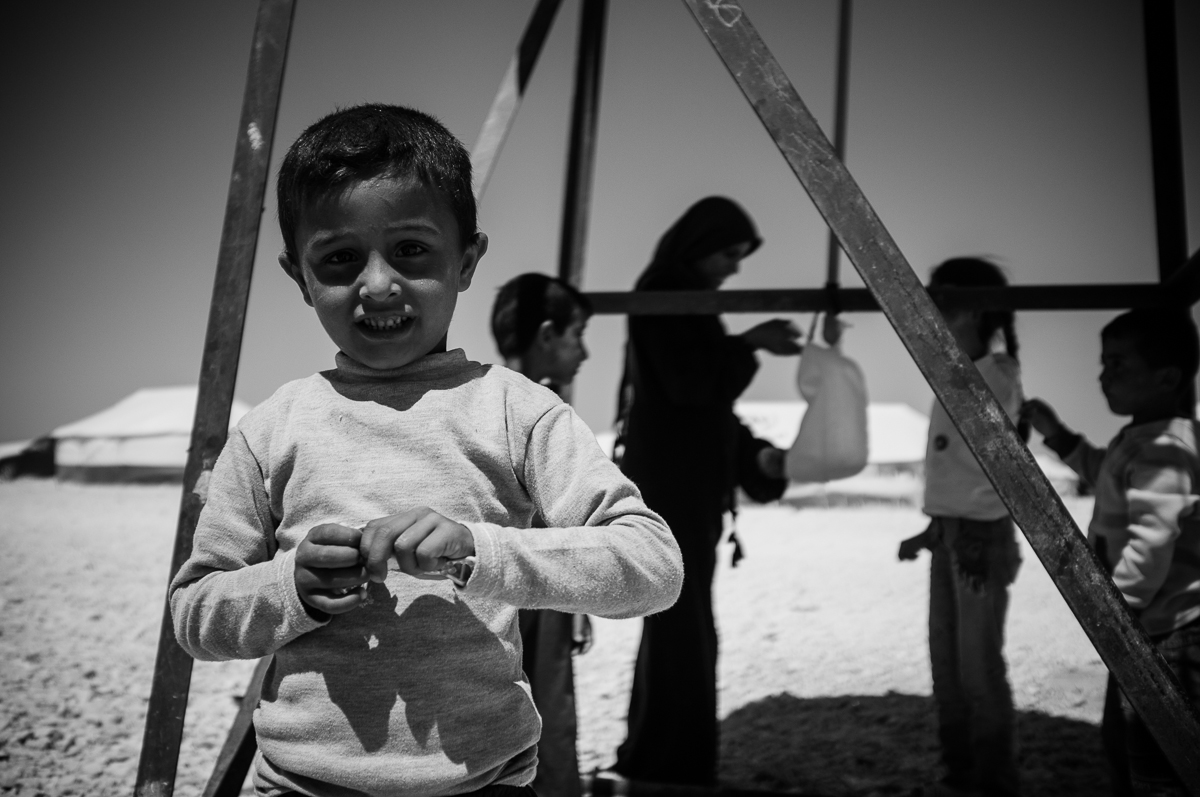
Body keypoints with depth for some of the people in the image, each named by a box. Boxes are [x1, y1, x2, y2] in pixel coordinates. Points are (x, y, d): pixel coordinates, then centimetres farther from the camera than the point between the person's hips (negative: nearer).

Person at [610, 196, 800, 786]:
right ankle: (668, 767, -1)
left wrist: (757, 454, 9)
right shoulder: (659, 294, -9)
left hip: (692, 486, 9)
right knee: (682, 630, -8)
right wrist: (749, 344, -9)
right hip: (667, 484, -9)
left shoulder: (686, 299, 18)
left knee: (679, 627, 13)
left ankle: (654, 761, 23)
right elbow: (689, 384, -18)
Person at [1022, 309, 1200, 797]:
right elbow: (1107, 476, 31)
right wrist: (1057, 435, 23)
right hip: (1145, 630, 11)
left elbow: (1153, 540, -32)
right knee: (1123, 747, 24)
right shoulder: (1140, 439, 10)